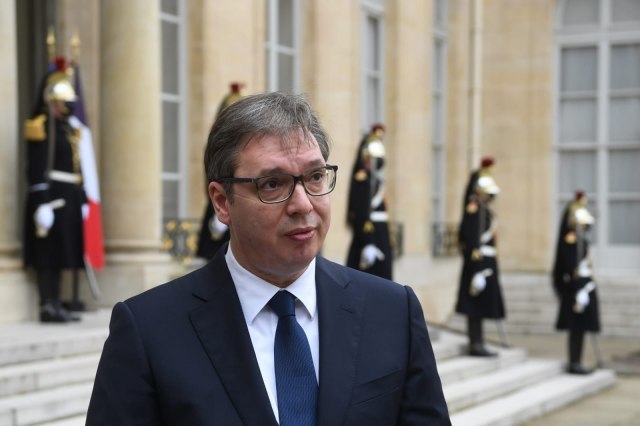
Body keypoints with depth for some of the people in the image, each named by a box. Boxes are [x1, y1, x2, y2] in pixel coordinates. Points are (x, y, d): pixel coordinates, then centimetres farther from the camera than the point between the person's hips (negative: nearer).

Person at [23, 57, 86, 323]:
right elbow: (37, 170, -16)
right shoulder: (43, 126, -10)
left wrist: (82, 200, 18)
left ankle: (55, 306, 15)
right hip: (51, 198, -9)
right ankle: (48, 308, -2)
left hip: (67, 199, 9)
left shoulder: (68, 127, 18)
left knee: (57, 255, 11)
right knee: (48, 256, -5)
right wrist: (42, 203, -21)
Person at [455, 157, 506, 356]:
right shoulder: (474, 209, -13)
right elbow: (470, 237, -19)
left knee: (481, 306, 11)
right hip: (479, 263, -10)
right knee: (477, 305, -7)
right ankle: (476, 344, -4)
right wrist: (476, 267, -22)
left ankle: (478, 344, 16)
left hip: (486, 263, 10)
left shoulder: (485, 210, 17)